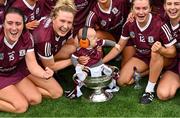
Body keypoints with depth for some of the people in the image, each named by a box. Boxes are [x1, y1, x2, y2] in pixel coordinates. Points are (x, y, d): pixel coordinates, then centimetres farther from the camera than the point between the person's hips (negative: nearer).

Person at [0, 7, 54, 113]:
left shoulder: (26, 37, -15)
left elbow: (31, 63, -18)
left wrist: (44, 74, -38)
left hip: (16, 72, 6)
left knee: (36, 99, -3)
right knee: (22, 106, -14)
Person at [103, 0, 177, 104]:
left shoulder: (160, 25, -30)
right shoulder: (129, 24, -16)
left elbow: (173, 52, -23)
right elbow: (120, 46, -2)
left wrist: (161, 49, -46)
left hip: (163, 58, -4)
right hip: (142, 57, 4)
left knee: (156, 52, -39)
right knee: (122, 81, -11)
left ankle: (150, 90, -23)